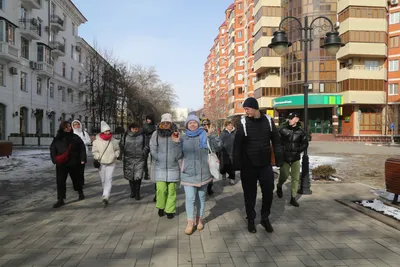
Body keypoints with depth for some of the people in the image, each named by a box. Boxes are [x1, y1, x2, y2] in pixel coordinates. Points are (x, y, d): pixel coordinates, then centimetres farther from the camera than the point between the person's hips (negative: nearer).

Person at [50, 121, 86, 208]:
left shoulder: (75, 138, 0)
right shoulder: (57, 139, 3)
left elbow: (82, 148, 0)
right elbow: (52, 149, 6)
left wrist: (82, 159, -7)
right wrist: (55, 159, -6)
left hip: (74, 163, -1)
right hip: (61, 164, 1)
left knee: (76, 179, 15)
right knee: (60, 182, -1)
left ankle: (80, 193, 38)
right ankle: (60, 200, 5)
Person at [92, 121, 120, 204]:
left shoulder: (113, 141, 1)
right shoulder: (97, 141, -3)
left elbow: (117, 149, 14)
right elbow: (94, 151, 3)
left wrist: (116, 155, -3)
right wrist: (98, 157, -11)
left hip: (111, 163, -1)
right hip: (101, 163, 1)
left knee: (108, 179, -11)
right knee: (103, 180, 11)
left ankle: (106, 196, -15)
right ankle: (106, 194, 32)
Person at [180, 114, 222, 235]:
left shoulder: (205, 136, 0)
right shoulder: (183, 138, 6)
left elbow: (217, 147, -10)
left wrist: (212, 135, -25)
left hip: (203, 172, 0)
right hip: (188, 173, 0)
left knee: (201, 197, 12)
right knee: (190, 198, -5)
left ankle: (200, 219, 28)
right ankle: (190, 222, 8)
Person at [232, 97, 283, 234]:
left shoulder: (268, 121, 0)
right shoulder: (243, 124, -6)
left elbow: (276, 141, 6)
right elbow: (237, 146, -7)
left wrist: (279, 159, 1)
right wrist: (237, 165, -11)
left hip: (266, 165, 2)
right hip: (248, 166, -2)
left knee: (268, 192, 8)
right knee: (250, 194, 8)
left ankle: (265, 218, 28)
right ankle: (251, 220, 25)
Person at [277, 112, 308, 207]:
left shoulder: (300, 131, -3)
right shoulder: (283, 129, -7)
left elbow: (305, 144, 6)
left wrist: (297, 151, -5)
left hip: (295, 158, 1)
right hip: (284, 157, -1)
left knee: (296, 178, 2)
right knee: (284, 176, 6)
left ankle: (293, 198, 12)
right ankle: (279, 186, 40)